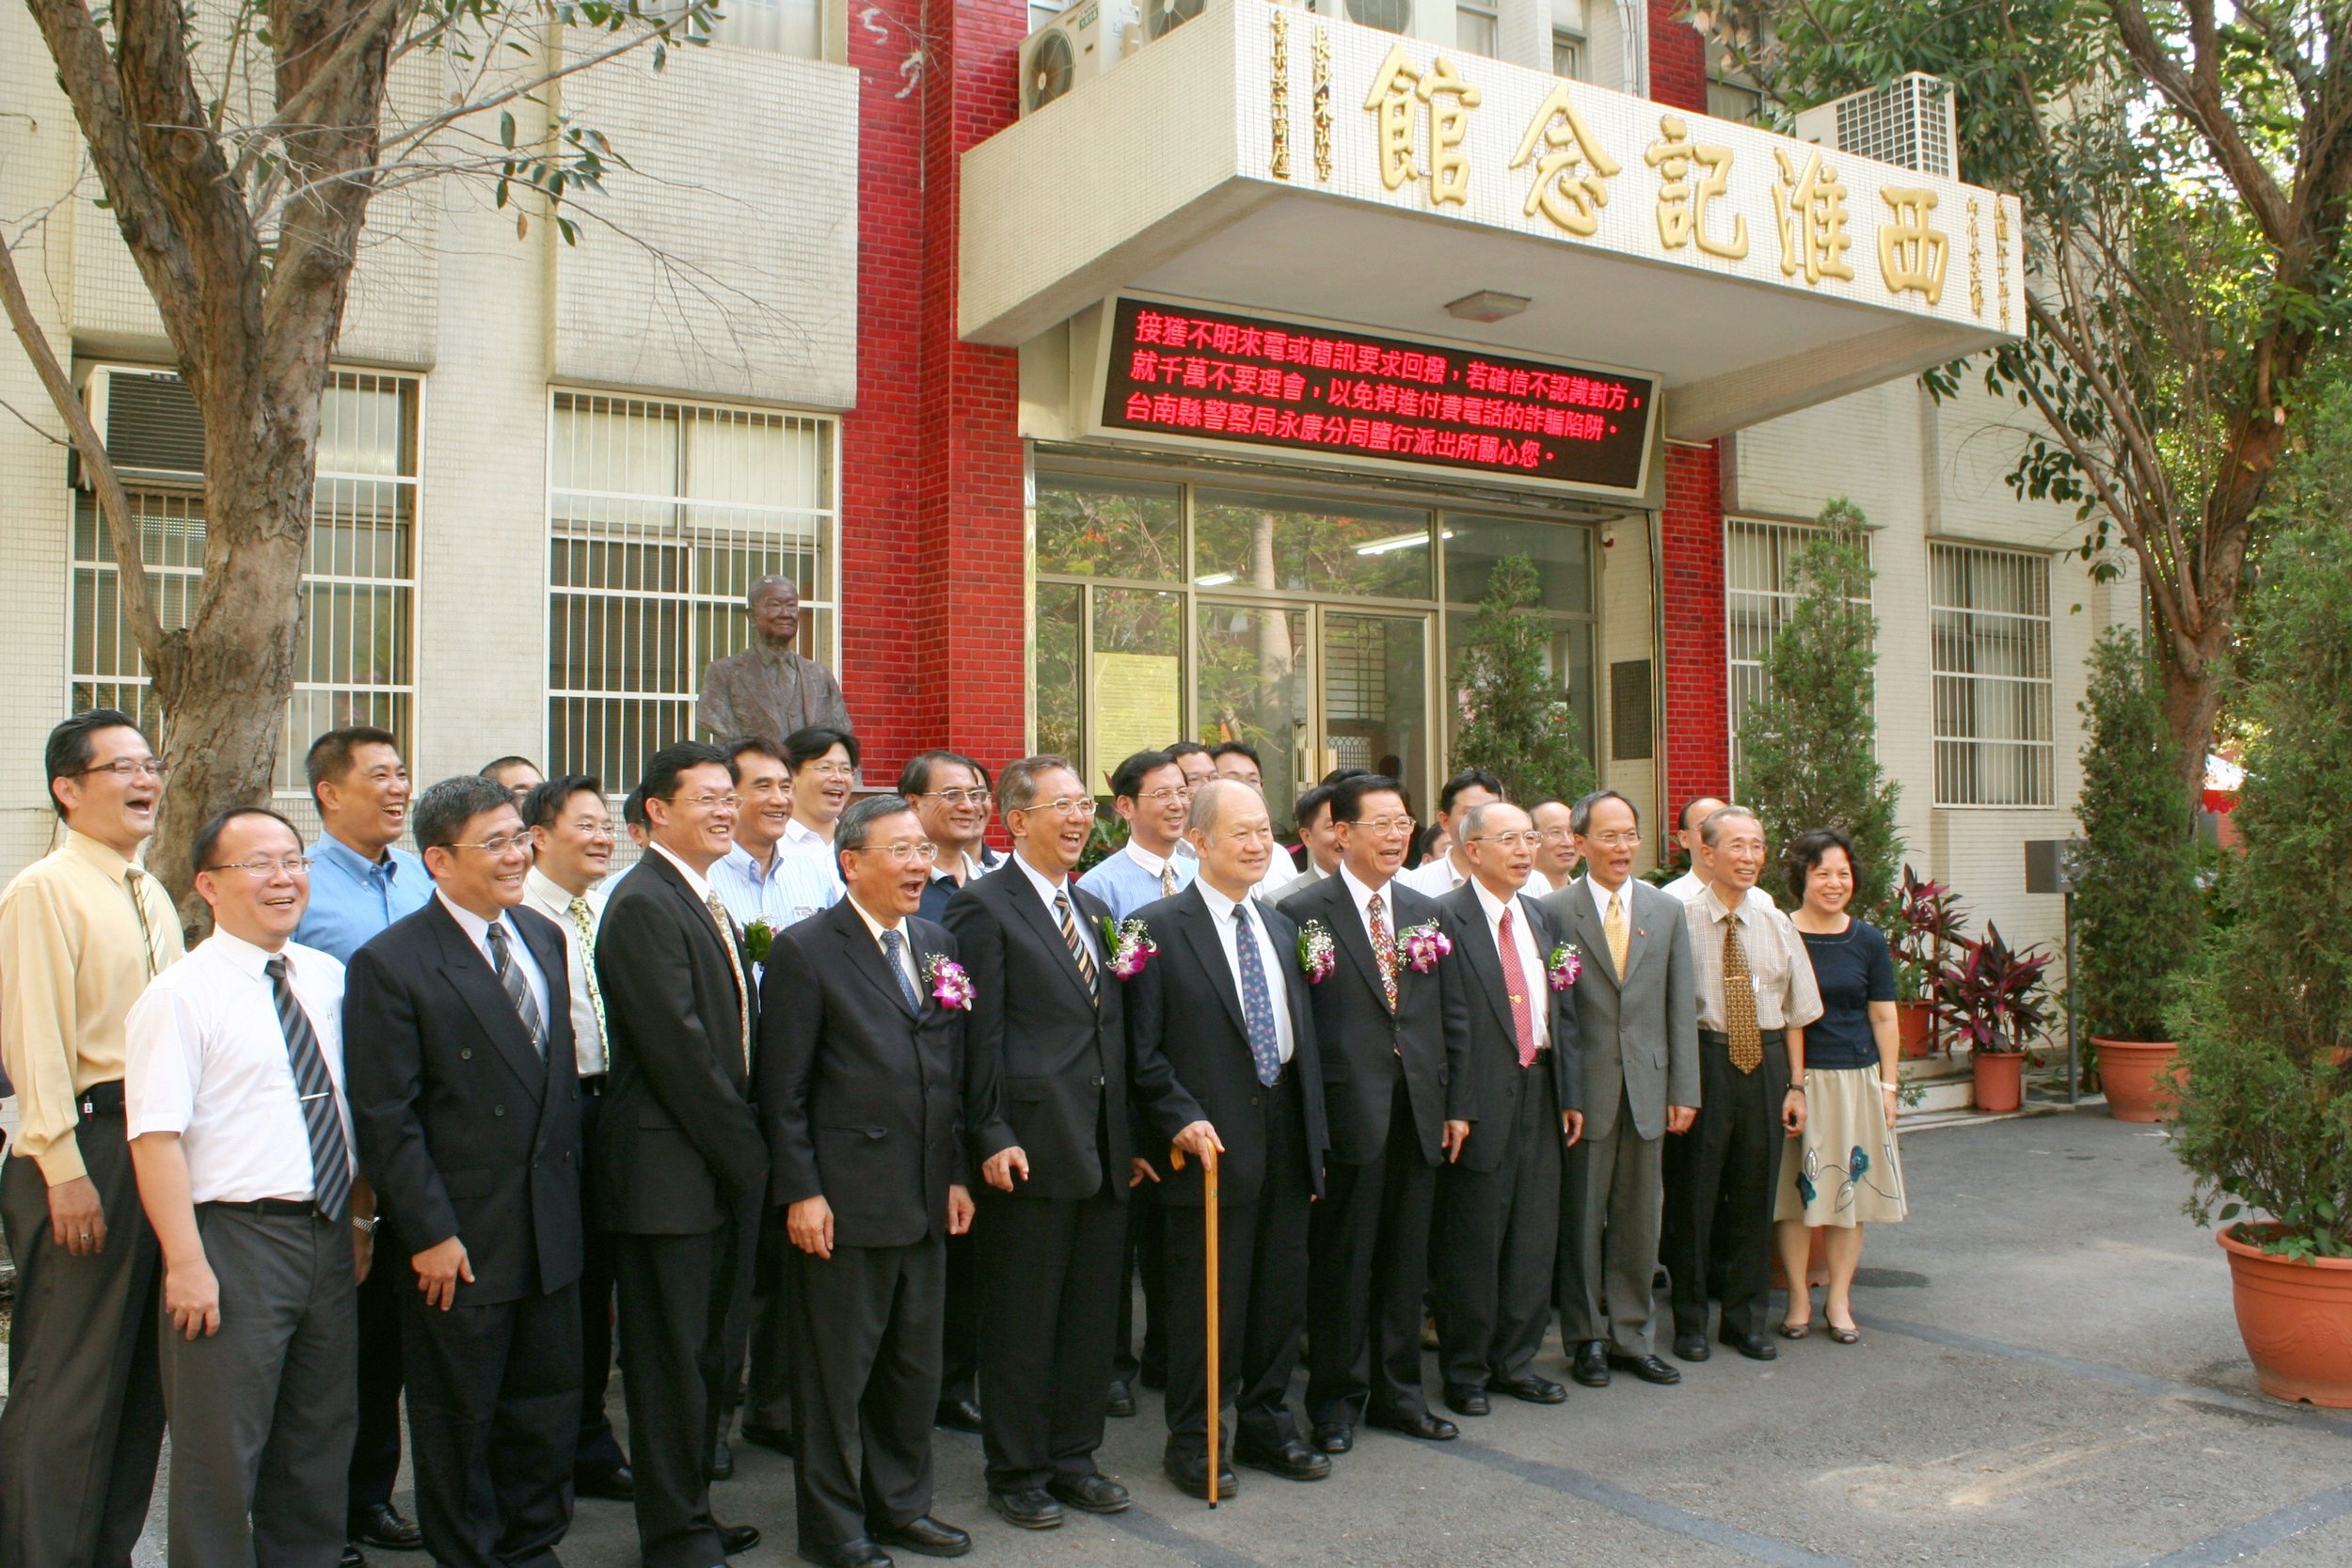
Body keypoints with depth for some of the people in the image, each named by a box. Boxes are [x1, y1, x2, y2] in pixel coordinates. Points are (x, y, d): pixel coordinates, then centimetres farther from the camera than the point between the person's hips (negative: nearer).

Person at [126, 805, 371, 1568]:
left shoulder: (330, 980, 9)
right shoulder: (182, 995, -10)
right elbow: (157, 1137, -15)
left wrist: (362, 1219, 13)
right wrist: (187, 1263, -20)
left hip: (329, 1238, 6)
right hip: (234, 1239, -6)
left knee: (321, 1438, 16)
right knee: (221, 1452, 4)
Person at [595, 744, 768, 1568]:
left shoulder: (709, 904, 14)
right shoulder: (643, 905, -15)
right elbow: (679, 1049, -19)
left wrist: (748, 1152, 8)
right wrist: (748, 1154, -14)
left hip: (724, 1168, 9)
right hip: (670, 1171, -9)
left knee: (710, 1352, 17)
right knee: (673, 1359, 3)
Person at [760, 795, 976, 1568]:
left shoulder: (938, 945, 10)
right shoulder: (805, 951, -8)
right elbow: (783, 1089, -10)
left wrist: (956, 1174, 10)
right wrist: (800, 1191, -13)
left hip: (925, 1200, 6)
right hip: (843, 1202, -6)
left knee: (915, 1367, 16)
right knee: (837, 1372, 7)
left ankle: (900, 1503, 33)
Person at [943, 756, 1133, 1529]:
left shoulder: (1095, 909, 16)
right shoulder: (984, 906, -6)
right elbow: (980, 1032, -12)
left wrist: (1128, 1134, 14)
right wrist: (993, 1136, -16)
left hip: (1102, 1147, 7)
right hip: (1029, 1146, -7)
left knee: (1092, 1314, 14)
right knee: (1021, 1319, 5)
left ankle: (1073, 1456, 28)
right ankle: (1017, 1472, 19)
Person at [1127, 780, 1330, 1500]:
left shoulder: (1281, 926, 14)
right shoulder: (1158, 927, -8)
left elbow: (1302, 1033, 15)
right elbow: (1143, 1049, -10)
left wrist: (1313, 1134, 12)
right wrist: (1182, 1120, -19)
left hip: (1284, 1134, 6)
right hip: (1211, 1141, -6)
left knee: (1282, 1292, 14)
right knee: (1207, 1300, 4)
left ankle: (1266, 1426, 30)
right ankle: (1192, 1442, 19)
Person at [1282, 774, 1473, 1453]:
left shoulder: (1425, 912, 12)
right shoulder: (1304, 913, -6)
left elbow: (1453, 1016, 13)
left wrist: (1458, 1103, 8)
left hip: (1419, 1114, 5)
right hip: (1347, 1112, -5)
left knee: (1405, 1260, 14)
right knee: (1341, 1262, 6)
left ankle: (1398, 1391, 28)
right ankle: (1336, 1398, 20)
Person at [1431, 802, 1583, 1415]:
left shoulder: (1544, 919, 14)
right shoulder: (1444, 917, -9)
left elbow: (1562, 1012, 16)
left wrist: (1571, 1093, 10)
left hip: (1539, 1093, 7)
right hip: (1479, 1100, -7)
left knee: (1535, 1235, 12)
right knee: (1472, 1240, 3)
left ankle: (1514, 1360, 26)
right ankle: (1464, 1370, 18)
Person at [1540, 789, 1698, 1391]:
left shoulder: (1667, 911, 8)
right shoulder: (1554, 911, -4)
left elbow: (1681, 1007, 7)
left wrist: (1684, 1090, 2)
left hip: (1647, 1087, 4)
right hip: (1585, 1087, -3)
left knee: (1638, 1217, 11)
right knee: (1582, 1217, 5)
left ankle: (1631, 1335, 23)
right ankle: (1586, 1338, 19)